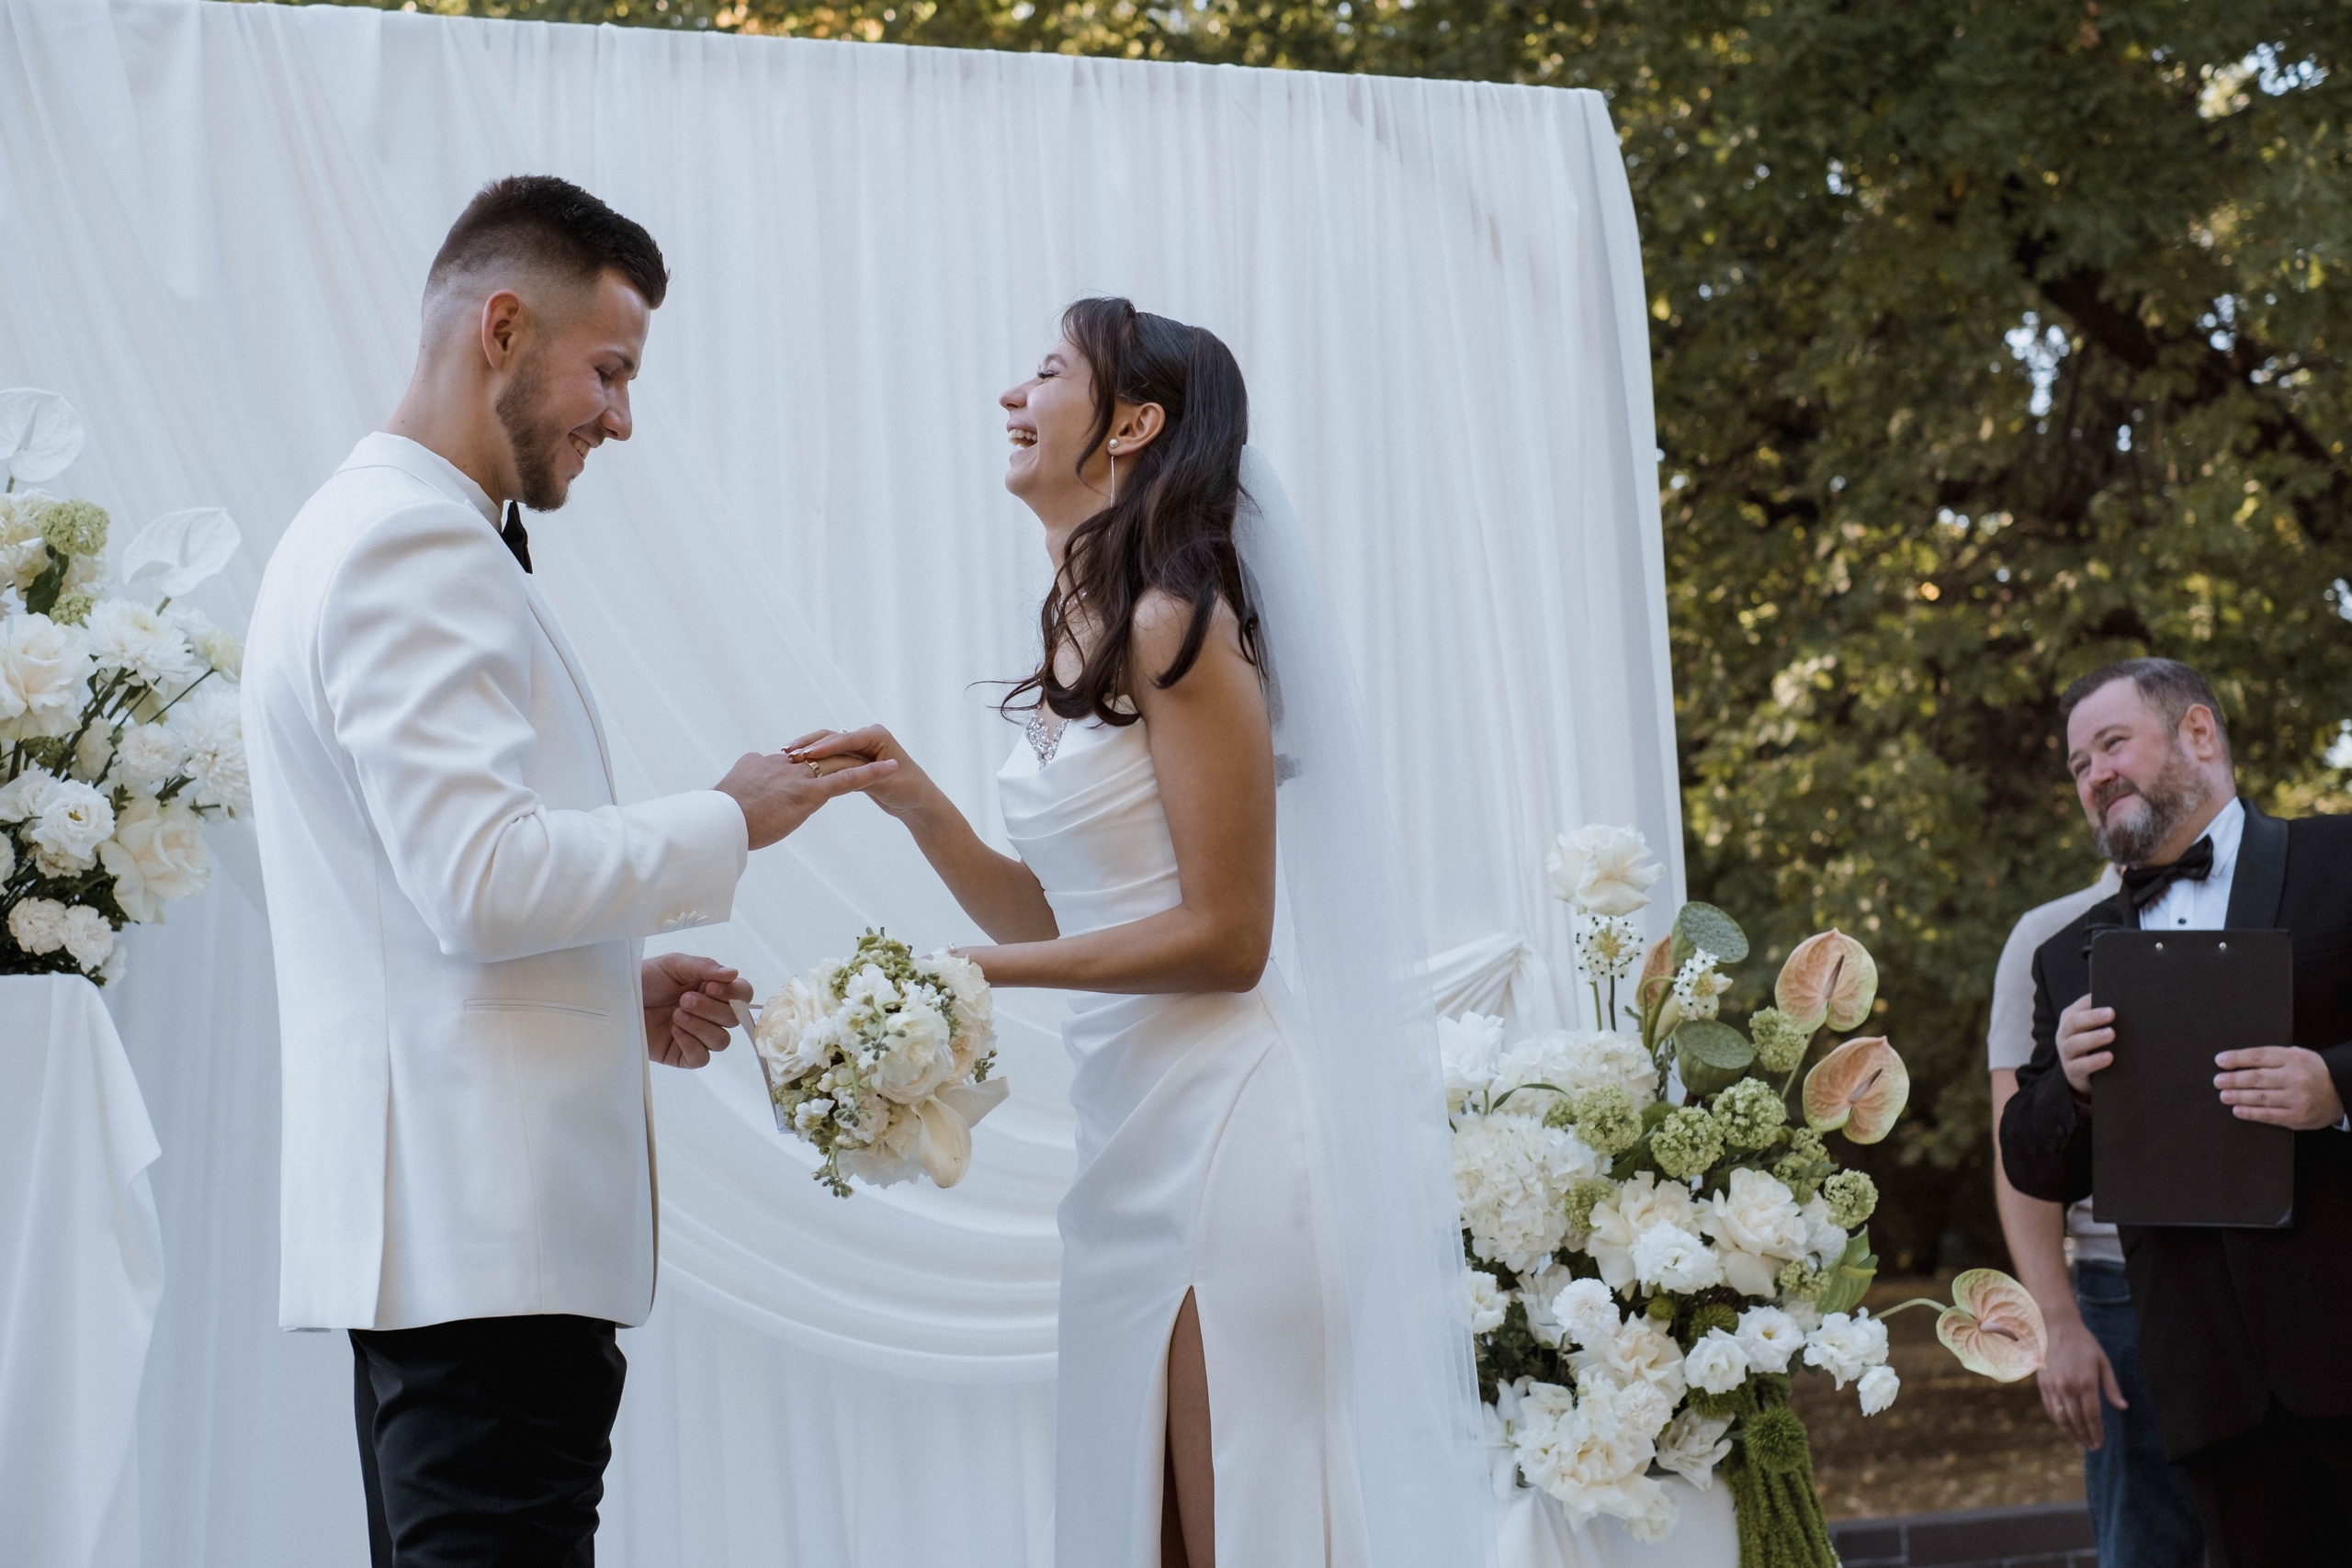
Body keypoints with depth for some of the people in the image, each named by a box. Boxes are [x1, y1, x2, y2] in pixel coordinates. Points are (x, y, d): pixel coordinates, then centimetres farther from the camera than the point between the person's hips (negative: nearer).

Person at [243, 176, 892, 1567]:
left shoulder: (371, 533, 21)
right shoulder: (415, 541, -12)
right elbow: (483, 877, -21)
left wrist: (616, 991, 15)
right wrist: (726, 824, -8)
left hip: (442, 1227, 11)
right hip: (483, 1234, -11)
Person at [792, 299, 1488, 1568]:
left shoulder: (1179, 627, -11)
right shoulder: (1078, 638, 14)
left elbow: (1226, 937, -14)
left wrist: (978, 970, -13)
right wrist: (918, 806, 2)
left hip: (1227, 1119, -9)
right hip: (1133, 1131, 9)